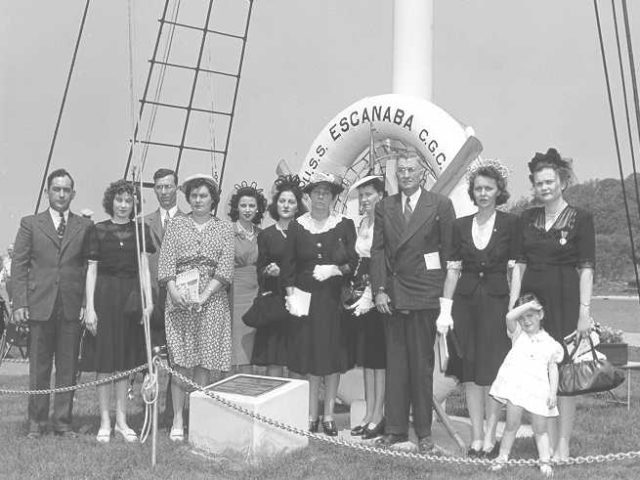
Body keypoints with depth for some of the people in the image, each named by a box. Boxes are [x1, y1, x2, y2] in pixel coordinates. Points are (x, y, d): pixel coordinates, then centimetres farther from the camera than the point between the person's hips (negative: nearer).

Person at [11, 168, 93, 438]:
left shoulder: (84, 227, 9)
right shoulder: (30, 224, 8)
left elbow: (90, 266, 7)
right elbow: (18, 265, 4)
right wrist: (20, 303, -5)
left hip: (73, 307, 1)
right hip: (40, 305, -1)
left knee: (68, 368, 5)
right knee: (39, 368, 5)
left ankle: (63, 422, 14)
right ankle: (36, 422, 16)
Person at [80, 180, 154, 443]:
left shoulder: (139, 230, 8)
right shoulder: (98, 230, 2)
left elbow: (144, 266, 6)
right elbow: (92, 269, 0)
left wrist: (148, 300, -4)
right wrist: (89, 307, -6)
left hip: (131, 296, 2)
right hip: (104, 295, -2)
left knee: (126, 359, 7)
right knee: (105, 359, 1)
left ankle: (122, 419, 17)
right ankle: (105, 421, 11)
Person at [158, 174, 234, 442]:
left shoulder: (224, 228, 9)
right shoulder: (176, 224, 10)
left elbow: (225, 268, 0)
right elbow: (166, 262, 2)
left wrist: (203, 296, -12)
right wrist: (174, 291, -15)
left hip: (212, 299, 0)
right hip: (179, 298, 0)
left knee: (205, 362, 0)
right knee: (180, 360, -3)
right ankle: (178, 420, 3)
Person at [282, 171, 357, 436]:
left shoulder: (345, 225, 4)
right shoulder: (296, 226, 6)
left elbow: (353, 262, 3)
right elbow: (288, 265, 6)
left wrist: (337, 270, -16)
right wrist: (291, 294, -4)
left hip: (335, 297, 0)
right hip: (306, 296, 0)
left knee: (333, 356, 2)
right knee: (310, 357, 2)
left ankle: (329, 416, 12)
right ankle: (312, 415, 12)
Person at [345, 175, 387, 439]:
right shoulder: (360, 224, 12)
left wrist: (372, 295, -18)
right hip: (361, 294, 8)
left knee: (379, 356, -2)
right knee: (365, 356, 10)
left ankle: (378, 416, 6)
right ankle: (369, 413, 17)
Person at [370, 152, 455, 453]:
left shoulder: (440, 205, 1)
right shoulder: (384, 207, 11)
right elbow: (377, 250, 8)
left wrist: (446, 293, -5)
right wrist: (379, 289, -2)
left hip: (424, 293, -3)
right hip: (392, 295, 3)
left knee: (422, 364, 3)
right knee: (395, 362, 7)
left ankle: (424, 431, 15)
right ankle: (395, 428, 16)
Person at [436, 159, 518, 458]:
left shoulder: (510, 224, 2)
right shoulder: (460, 226, 10)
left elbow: (515, 269, -2)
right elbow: (453, 270, 8)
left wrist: (514, 308, -11)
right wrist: (445, 309, 1)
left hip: (496, 301, -3)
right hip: (465, 301, 3)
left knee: (492, 369, -2)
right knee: (470, 369, 4)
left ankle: (490, 437, 7)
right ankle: (476, 436, 12)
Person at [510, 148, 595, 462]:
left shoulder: (580, 219, -1)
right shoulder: (527, 219, 12)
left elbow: (586, 268, -5)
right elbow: (520, 264, 11)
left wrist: (584, 311, -13)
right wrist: (512, 305, 4)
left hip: (565, 301, -4)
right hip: (532, 298, 4)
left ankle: (563, 445, 6)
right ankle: (548, 443, 11)